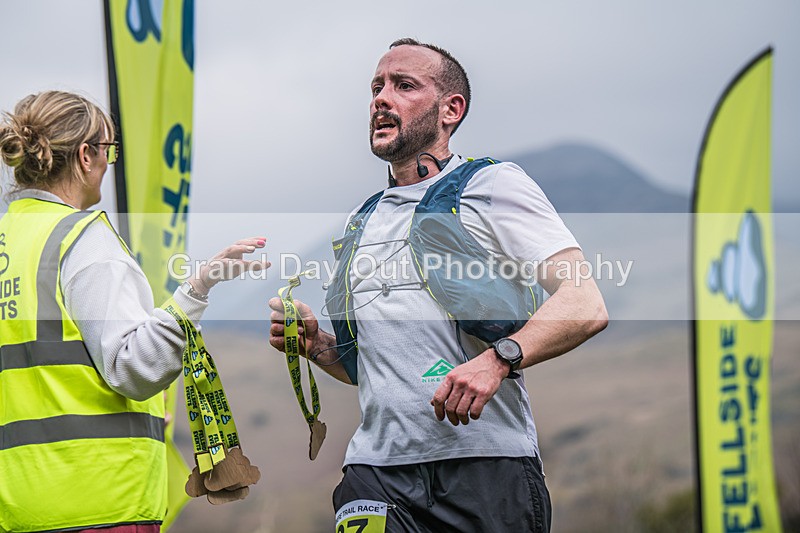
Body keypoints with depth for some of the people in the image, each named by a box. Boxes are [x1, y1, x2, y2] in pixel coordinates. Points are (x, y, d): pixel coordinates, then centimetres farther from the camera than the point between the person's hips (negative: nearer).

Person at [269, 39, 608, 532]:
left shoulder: (492, 185, 3)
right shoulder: (361, 223, 22)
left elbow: (586, 306, -9)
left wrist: (498, 359, -24)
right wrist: (316, 345, 8)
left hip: (485, 465, -4)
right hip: (377, 468, 5)